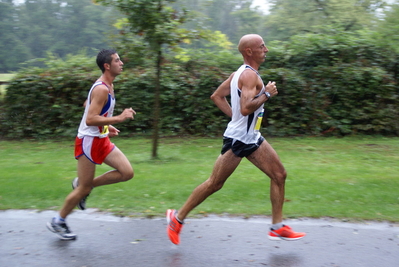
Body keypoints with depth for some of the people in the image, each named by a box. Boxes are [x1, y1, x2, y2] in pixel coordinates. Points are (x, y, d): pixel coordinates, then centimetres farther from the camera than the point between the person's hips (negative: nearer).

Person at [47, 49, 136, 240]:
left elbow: (87, 105, 22)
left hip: (102, 140, 9)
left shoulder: (108, 86, 9)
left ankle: (84, 185, 14)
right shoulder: (101, 89, -21)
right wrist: (119, 118, -29)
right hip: (88, 141, -9)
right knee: (84, 188, 1)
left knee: (127, 173, -1)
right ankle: (58, 222, 21)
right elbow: (90, 119, -27)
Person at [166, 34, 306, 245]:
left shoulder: (241, 73, 12)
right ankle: (177, 217, 15)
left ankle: (277, 227, 13)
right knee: (214, 184, 0)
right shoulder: (250, 75, -18)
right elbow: (246, 108, -30)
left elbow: (216, 96, 16)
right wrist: (267, 94, -18)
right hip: (237, 139, -10)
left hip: (251, 138, 10)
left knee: (279, 175, 7)